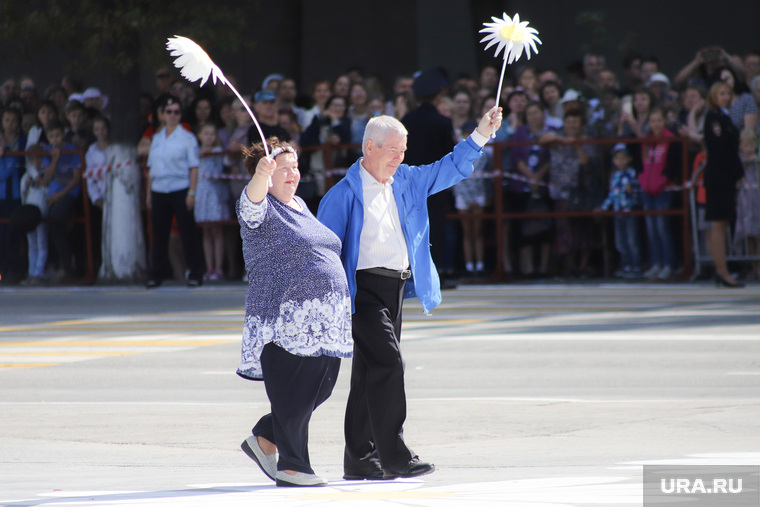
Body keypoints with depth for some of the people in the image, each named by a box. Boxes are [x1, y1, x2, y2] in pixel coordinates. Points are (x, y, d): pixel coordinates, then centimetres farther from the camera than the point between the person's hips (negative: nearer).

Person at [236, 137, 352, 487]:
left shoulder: (299, 205, 20)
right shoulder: (261, 207, -5)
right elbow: (253, 201, -30)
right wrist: (262, 175, -50)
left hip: (323, 320, 8)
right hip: (286, 319, -8)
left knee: (321, 387, 9)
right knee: (293, 393, -4)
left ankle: (264, 439, 23)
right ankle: (291, 466, 6)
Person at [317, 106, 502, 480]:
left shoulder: (405, 181, 13)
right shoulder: (344, 193, -7)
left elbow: (448, 170, 21)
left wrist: (480, 135, 9)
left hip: (396, 286, 8)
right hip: (364, 288, -8)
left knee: (372, 371, 10)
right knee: (387, 362, -17)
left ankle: (359, 460, 14)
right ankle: (394, 456, -17)